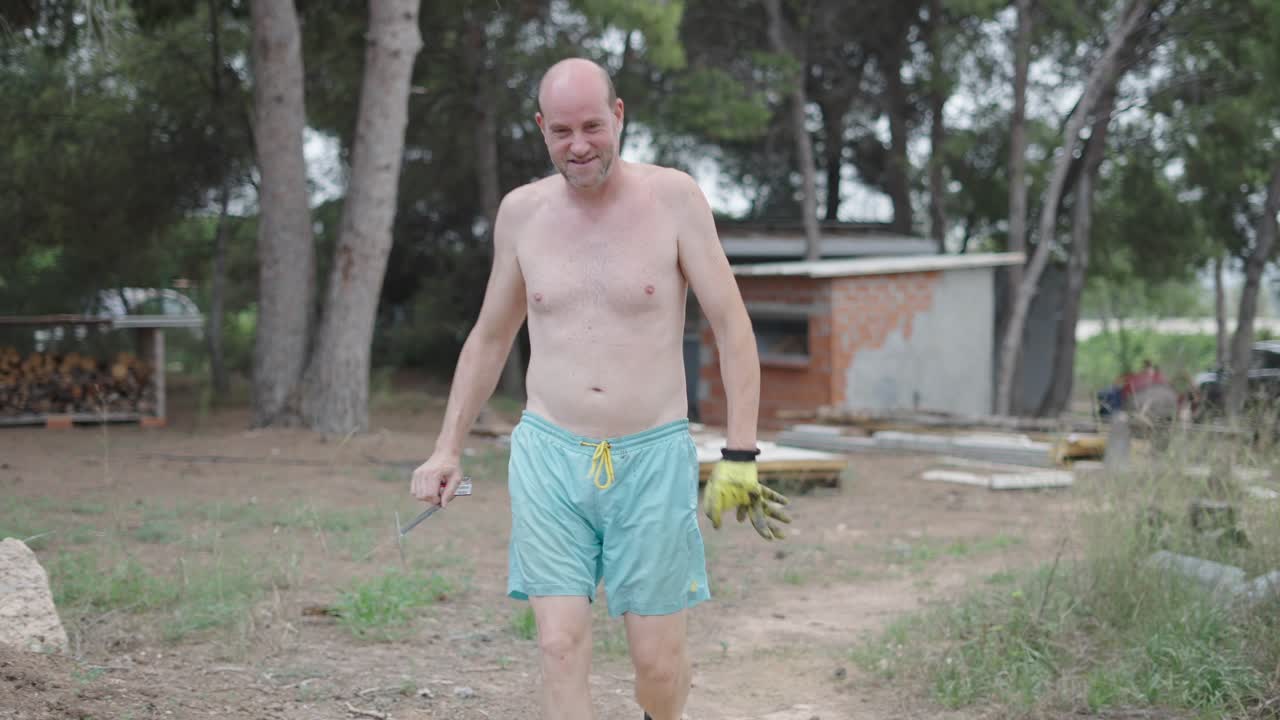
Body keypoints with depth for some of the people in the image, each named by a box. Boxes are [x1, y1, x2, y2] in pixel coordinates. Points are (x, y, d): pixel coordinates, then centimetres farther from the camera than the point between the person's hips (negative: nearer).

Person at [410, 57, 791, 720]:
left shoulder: (673, 198, -6)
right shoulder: (521, 212, 3)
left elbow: (733, 328, -4)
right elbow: (489, 338, 16)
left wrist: (739, 457, -9)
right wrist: (447, 449, 14)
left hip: (653, 458, -2)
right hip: (549, 457, 2)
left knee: (658, 660, 5)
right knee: (561, 650, -6)